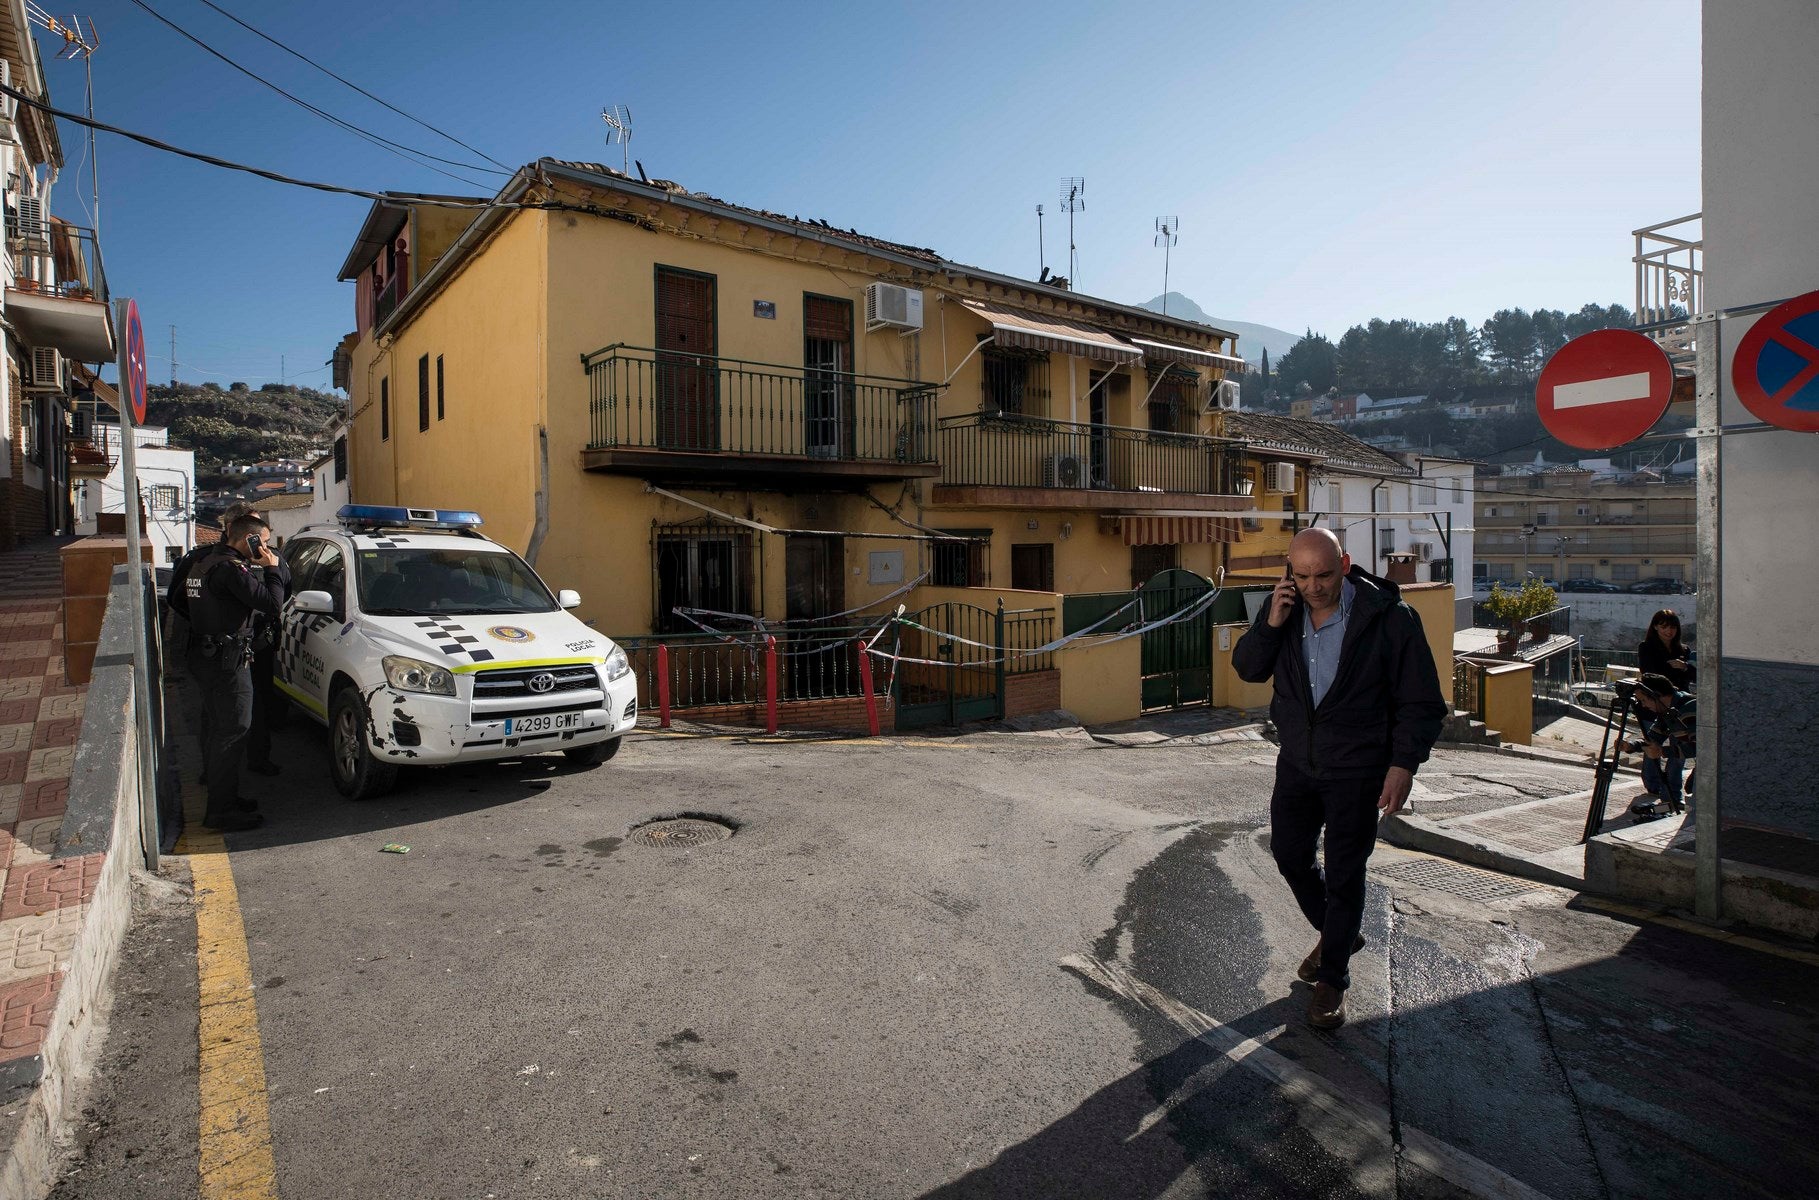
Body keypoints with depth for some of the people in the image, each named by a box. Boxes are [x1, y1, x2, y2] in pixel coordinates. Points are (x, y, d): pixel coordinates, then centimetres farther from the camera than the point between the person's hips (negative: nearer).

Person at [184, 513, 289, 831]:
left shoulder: (204, 564, 15)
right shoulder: (230, 569, -18)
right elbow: (271, 603, -24)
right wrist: (272, 568, -9)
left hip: (204, 657, 11)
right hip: (227, 661, -11)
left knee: (216, 728, 18)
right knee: (232, 731, -7)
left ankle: (221, 796, 29)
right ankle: (221, 810, -3)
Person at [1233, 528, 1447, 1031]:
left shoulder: (1388, 616, -18)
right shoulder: (1284, 606, -6)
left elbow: (1421, 701, -12)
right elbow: (1248, 668, -2)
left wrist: (1404, 763, -20)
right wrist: (1270, 625, -19)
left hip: (1357, 769, -5)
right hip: (1297, 760, 5)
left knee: (1344, 875, 4)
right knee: (1290, 854, 16)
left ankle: (1332, 979, 24)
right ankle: (1338, 934, 43)